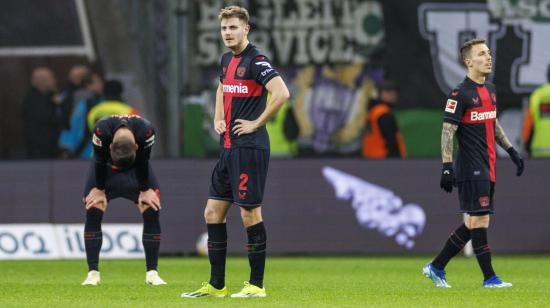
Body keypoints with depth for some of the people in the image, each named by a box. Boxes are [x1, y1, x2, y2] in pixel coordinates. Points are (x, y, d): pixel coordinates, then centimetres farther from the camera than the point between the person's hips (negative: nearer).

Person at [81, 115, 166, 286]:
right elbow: (100, 162, -22)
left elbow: (143, 163, -20)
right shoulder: (101, 130, -40)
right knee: (93, 211, -15)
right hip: (106, 168, -1)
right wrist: (99, 189, -12)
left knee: (151, 212, -13)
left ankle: (152, 273, -7)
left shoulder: (146, 132, -38)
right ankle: (93, 273, -10)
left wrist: (145, 190, -10)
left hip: (137, 167, 1)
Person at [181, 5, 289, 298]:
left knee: (250, 213, -5)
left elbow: (281, 93, -25)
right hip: (228, 147, 9)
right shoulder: (227, 60, 14)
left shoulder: (256, 60, -12)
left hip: (249, 148, -9)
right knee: (213, 212, 8)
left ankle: (256, 285, 4)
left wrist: (256, 123, -17)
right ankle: (216, 285, 13)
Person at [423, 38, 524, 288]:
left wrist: (511, 151, 24)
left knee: (473, 223, 9)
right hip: (470, 168, -9)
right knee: (479, 219, -7)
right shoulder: (460, 94, -11)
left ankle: (436, 267, 18)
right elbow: (447, 131, -13)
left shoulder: (490, 89, 15)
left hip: (487, 168, 9)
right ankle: (489, 277, -4)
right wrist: (447, 166, -19)